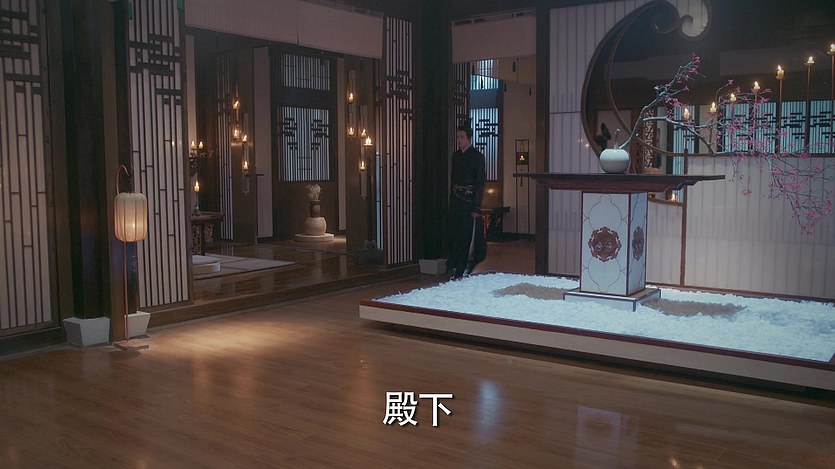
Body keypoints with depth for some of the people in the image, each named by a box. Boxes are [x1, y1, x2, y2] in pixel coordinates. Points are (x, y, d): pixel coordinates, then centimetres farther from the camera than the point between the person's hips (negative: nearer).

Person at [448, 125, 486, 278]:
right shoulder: (456, 156, 12)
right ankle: (457, 269, 15)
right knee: (454, 235, 6)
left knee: (467, 236, -5)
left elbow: (480, 183, -10)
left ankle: (463, 272, 0)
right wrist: (451, 201, 12)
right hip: (456, 199, 6)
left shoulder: (477, 156, -6)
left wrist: (476, 207, -15)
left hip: (469, 201, -6)